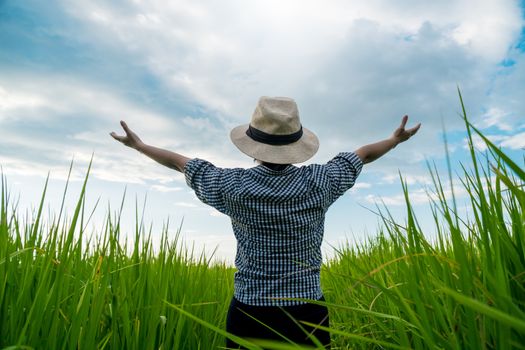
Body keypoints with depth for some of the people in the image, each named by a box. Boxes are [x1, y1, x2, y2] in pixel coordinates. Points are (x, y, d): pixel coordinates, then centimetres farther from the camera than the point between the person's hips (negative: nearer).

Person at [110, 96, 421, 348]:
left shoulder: (233, 186, -14)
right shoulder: (319, 182, -12)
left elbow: (181, 163, 2)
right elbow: (362, 155, 7)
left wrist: (139, 145, 21)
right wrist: (395, 139, 26)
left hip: (249, 311, 0)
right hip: (308, 311, 1)